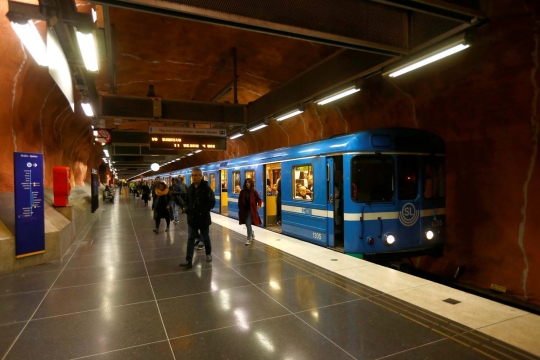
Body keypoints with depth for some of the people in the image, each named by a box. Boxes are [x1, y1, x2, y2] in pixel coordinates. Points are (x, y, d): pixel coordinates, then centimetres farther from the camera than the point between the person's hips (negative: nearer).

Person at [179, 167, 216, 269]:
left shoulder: (206, 188, -12)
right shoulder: (190, 188, 6)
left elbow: (212, 203, -15)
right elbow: (187, 201, 19)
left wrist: (203, 211, -22)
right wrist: (187, 209, 0)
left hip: (203, 218, -4)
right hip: (192, 218, 4)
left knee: (205, 238, 14)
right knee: (190, 239, 1)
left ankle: (208, 254, 37)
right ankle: (189, 261, 2)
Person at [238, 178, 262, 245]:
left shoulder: (254, 192, -5)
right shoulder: (242, 192, 2)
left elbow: (259, 199, -2)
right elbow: (240, 201, 7)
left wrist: (259, 205, -21)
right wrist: (240, 209, 2)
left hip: (251, 210, -4)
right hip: (244, 210, 4)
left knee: (248, 224, -10)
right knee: (247, 224, 15)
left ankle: (249, 239, 0)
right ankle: (252, 234, 42)